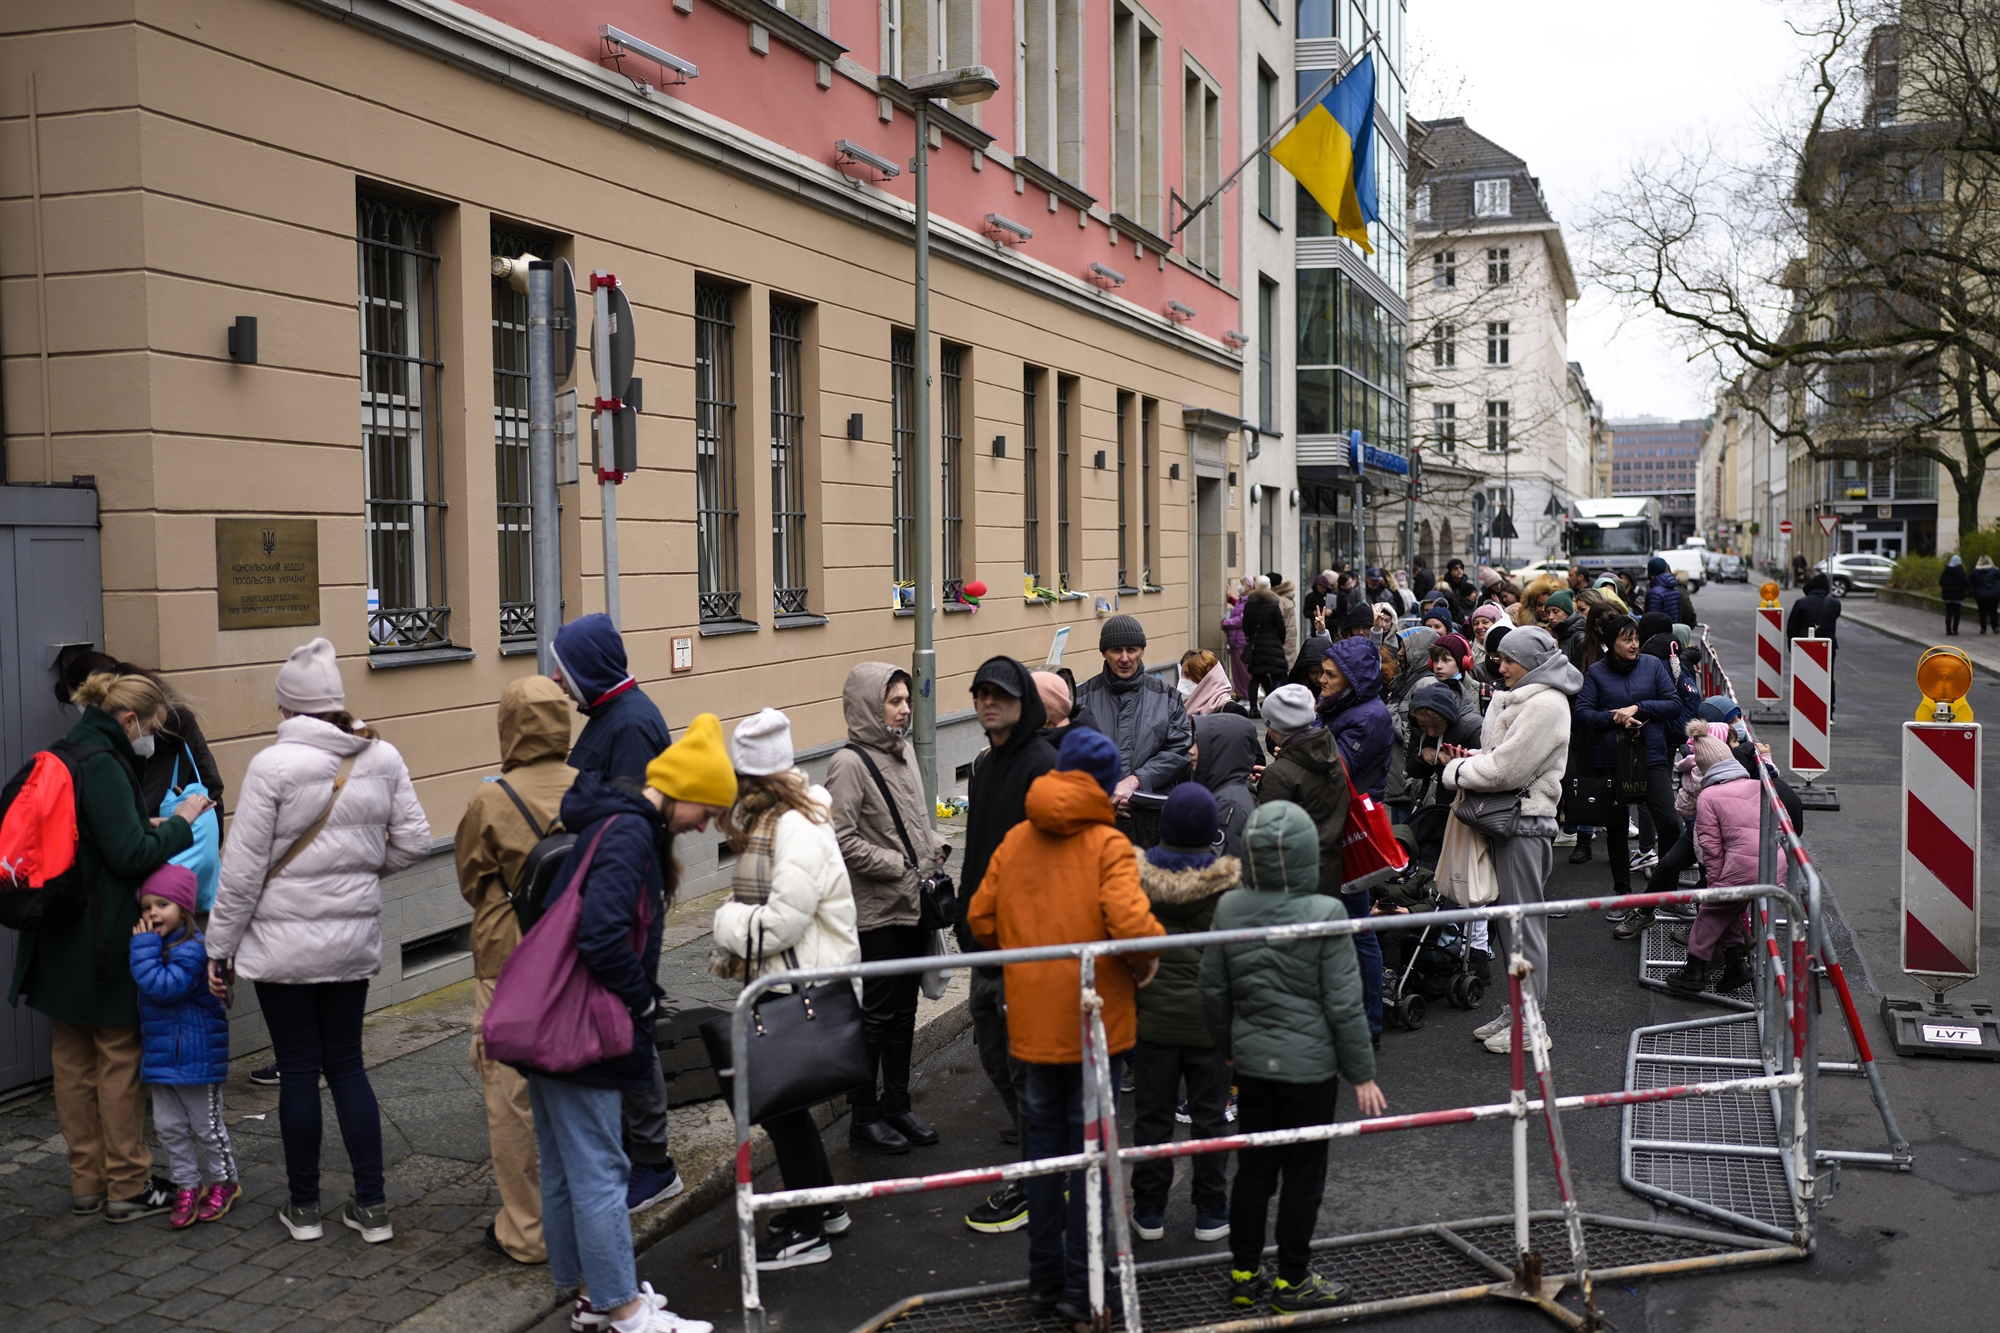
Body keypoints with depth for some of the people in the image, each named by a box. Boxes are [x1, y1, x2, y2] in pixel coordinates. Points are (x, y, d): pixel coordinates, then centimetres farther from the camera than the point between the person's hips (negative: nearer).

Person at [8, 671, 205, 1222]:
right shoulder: (101, 765, -17)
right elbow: (130, 856, -20)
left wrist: (150, 826, 9)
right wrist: (179, 823, -8)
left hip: (59, 944, 9)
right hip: (103, 944, -9)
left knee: (74, 1062, 14)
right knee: (120, 1059, 1)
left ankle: (86, 1182, 24)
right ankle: (127, 1186, 10)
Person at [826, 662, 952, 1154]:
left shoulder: (903, 750, 10)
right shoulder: (850, 763, -15)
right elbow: (842, 840, -20)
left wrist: (935, 846, 4)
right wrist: (898, 865, -17)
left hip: (914, 904, 8)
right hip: (876, 910, -8)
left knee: (904, 1009, 15)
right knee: (876, 1013, 1)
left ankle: (897, 1104, 27)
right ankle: (864, 1117, 13)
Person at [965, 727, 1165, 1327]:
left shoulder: (1014, 841, 4)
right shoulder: (1108, 845, -11)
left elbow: (981, 919, 5)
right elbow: (1130, 923, -24)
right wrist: (1145, 965, -6)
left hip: (1032, 1019, 5)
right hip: (1096, 1017, -4)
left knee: (1044, 1138, 17)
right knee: (1091, 1148, 5)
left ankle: (1044, 1276, 25)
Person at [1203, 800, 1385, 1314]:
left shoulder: (1229, 909, -5)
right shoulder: (1325, 914, -18)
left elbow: (1213, 990, 5)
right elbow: (1344, 1005, -14)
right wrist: (1361, 1074, -4)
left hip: (1251, 1062, 4)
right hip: (1310, 1065, -4)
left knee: (1252, 1169, 16)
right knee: (1303, 1175, 9)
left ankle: (1243, 1275, 26)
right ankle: (1291, 1282, 20)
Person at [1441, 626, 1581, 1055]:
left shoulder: (1546, 705, -16)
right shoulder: (1517, 698, 16)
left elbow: (1508, 769, -21)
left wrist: (1458, 770, -8)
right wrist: (1467, 758, 0)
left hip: (1526, 822, -10)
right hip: (1509, 818, 10)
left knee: (1523, 922, -3)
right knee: (1509, 918, 15)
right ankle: (1517, 1009, 25)